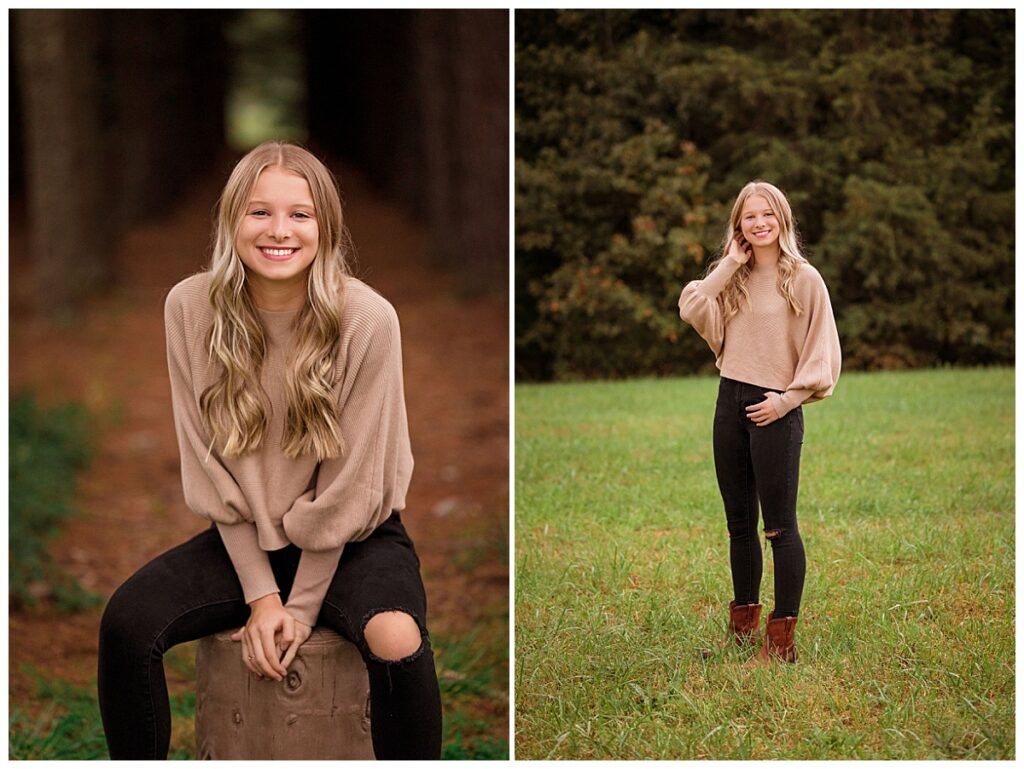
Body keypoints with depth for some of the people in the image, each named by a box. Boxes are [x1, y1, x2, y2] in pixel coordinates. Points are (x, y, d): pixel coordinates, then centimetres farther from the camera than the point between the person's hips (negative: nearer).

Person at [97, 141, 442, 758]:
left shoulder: (367, 319, -18)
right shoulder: (191, 308, -10)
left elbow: (350, 486, -12)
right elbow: (209, 471, -6)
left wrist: (302, 608, -11)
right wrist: (260, 595, -10)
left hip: (354, 539, -3)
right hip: (245, 539, 3)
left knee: (397, 639, -32)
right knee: (127, 620, -21)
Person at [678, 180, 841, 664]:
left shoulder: (803, 278, -5)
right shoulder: (733, 278, 10)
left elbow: (821, 352, -6)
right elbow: (691, 311, -6)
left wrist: (786, 400, -14)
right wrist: (728, 265, -7)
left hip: (774, 411, -6)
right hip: (730, 404, 6)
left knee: (779, 527, -3)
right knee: (739, 524, 14)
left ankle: (782, 640, 3)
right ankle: (743, 626, 26)